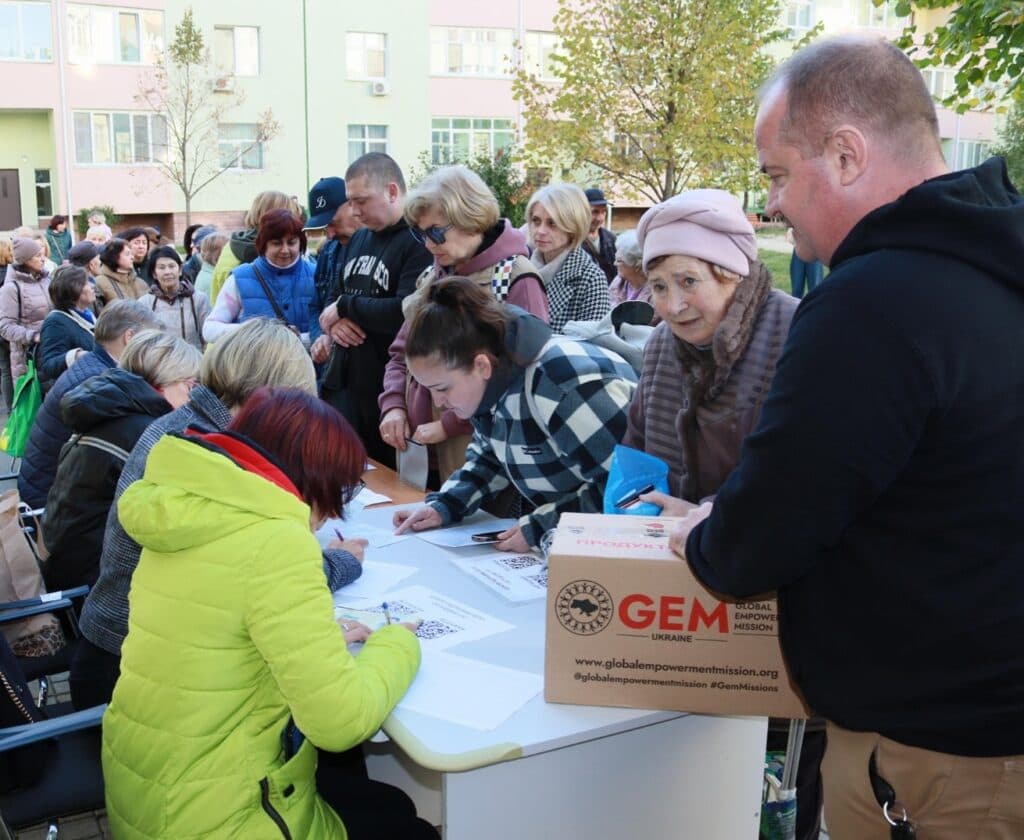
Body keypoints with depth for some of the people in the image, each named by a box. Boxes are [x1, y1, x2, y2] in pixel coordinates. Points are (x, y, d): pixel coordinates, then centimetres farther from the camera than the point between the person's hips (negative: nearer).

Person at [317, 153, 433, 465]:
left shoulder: (421, 241, -13)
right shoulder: (358, 239, 14)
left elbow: (407, 313, -26)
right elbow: (333, 299, 21)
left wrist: (346, 306, -13)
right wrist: (334, 320, -3)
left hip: (389, 392, -7)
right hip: (342, 384, 8)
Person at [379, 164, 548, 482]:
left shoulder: (516, 280, -12)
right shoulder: (434, 276, 12)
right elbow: (402, 352, 18)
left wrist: (449, 424, -18)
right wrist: (393, 405, 0)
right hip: (424, 446, 7)